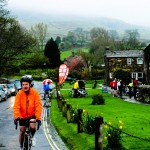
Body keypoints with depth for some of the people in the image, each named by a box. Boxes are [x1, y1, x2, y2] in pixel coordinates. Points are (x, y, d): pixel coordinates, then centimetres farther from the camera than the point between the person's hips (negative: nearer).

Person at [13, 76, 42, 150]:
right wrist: (16, 117, -33)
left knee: (33, 127, -26)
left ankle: (32, 137, 8)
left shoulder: (35, 93, -15)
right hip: (22, 116, 1)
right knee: (22, 132, 7)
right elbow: (16, 106, -19)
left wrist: (38, 117, -27)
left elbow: (38, 106, -19)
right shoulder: (19, 94, -14)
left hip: (32, 115, -1)